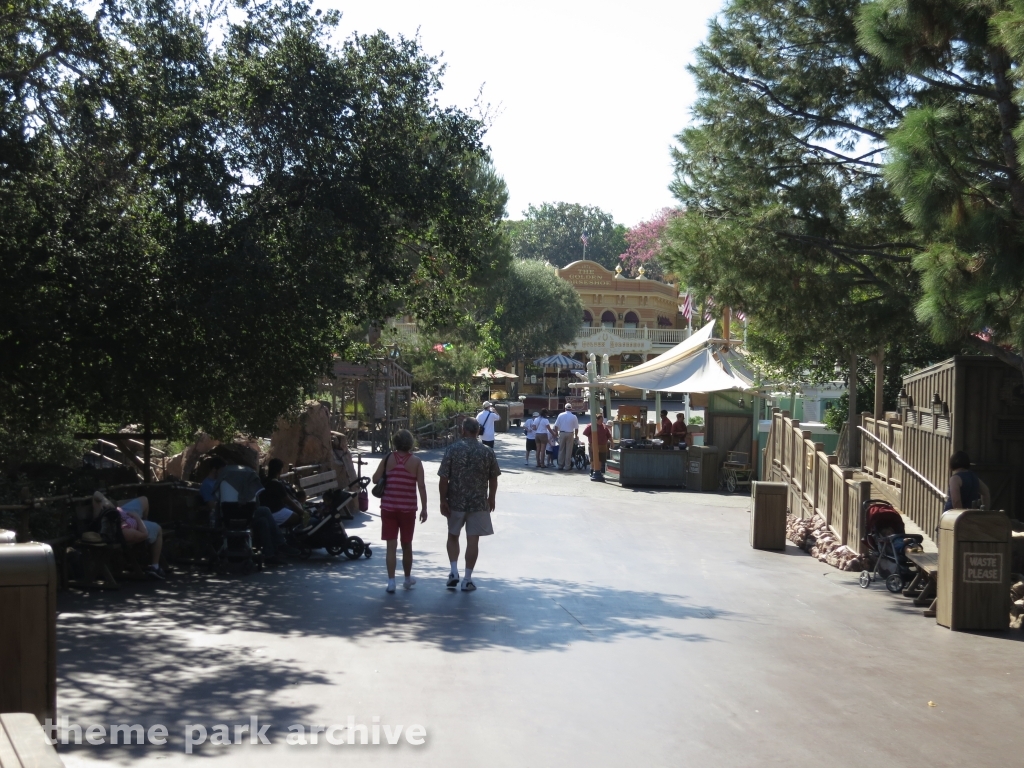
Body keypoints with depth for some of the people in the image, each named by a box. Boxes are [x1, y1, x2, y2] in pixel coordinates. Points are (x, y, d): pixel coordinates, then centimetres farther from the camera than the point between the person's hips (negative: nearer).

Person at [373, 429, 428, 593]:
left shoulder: (388, 459, -2)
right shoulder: (415, 462, -4)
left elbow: (375, 479, 1)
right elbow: (421, 486, -8)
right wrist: (424, 508, -2)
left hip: (388, 507, 0)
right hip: (408, 508, 0)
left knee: (391, 545, 2)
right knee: (407, 545, 14)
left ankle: (391, 581, -2)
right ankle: (408, 578, 29)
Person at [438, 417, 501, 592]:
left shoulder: (452, 449, -7)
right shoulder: (487, 452, -2)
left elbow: (443, 478, -9)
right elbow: (493, 479, 5)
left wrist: (443, 500, -3)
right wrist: (491, 498, 19)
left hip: (456, 501, 0)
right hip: (479, 502, 0)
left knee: (453, 536, 19)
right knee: (473, 540, 4)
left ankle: (454, 571, 8)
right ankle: (467, 579, 7)